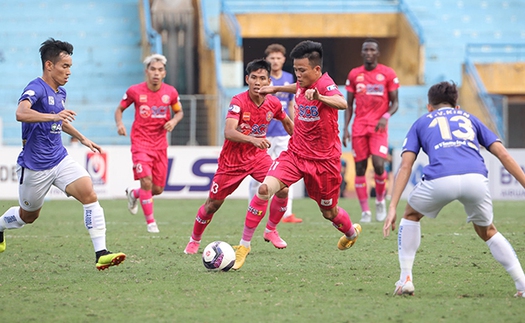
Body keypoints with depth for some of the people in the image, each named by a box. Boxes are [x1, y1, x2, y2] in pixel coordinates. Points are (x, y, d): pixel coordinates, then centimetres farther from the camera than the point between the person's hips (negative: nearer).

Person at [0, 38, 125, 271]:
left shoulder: (61, 93, 10)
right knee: (29, 215, 13)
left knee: (89, 195, -16)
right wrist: (53, 116, -51)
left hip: (60, 160, 6)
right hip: (35, 166, -6)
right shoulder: (36, 88, -17)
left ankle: (101, 254, -20)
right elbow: (21, 113, -39)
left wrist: (82, 139, 35)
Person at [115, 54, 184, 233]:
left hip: (160, 144, 3)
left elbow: (179, 112, 15)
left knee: (158, 189, 6)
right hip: (140, 142, -3)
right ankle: (150, 222, -9)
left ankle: (133, 194, 39)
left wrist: (174, 121, -7)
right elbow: (119, 109, 7)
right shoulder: (135, 91, -6)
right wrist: (119, 124, -12)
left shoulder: (170, 92, -1)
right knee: (146, 180, -21)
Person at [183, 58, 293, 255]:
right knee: (213, 203, 2)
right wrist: (253, 139, -51)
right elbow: (228, 132, -37)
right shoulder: (238, 102, -23)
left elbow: (287, 122, 17)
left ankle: (270, 231, 5)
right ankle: (194, 240, 26)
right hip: (232, 159, -3)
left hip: (258, 156, 3)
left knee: (283, 190, -17)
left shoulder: (273, 103, -7)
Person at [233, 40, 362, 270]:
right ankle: (244, 245, -12)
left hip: (323, 160, -5)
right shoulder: (304, 84, 1)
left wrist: (320, 97, -64)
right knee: (265, 188, -19)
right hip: (295, 153, 5)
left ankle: (352, 232, 49)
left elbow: (342, 103, -45)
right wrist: (276, 89, 36)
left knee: (329, 213, 12)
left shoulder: (325, 85, -21)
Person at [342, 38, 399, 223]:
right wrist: (345, 128, 1)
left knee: (378, 165, -17)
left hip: (379, 126, -3)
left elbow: (394, 103, 3)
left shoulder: (388, 74, 1)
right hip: (359, 127, 3)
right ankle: (365, 211, 5)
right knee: (360, 168, 0)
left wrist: (386, 117, -16)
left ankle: (380, 201, 10)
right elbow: (349, 105, 12)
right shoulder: (354, 75, 8)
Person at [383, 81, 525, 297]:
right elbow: (502, 154, 23)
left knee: (411, 215, 29)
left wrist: (392, 207, 12)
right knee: (487, 232, 28)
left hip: (440, 180, -2)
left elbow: (405, 166, 17)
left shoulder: (422, 122, 30)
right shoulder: (469, 118, 34)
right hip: (476, 179, 2)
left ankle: (406, 279, 21)